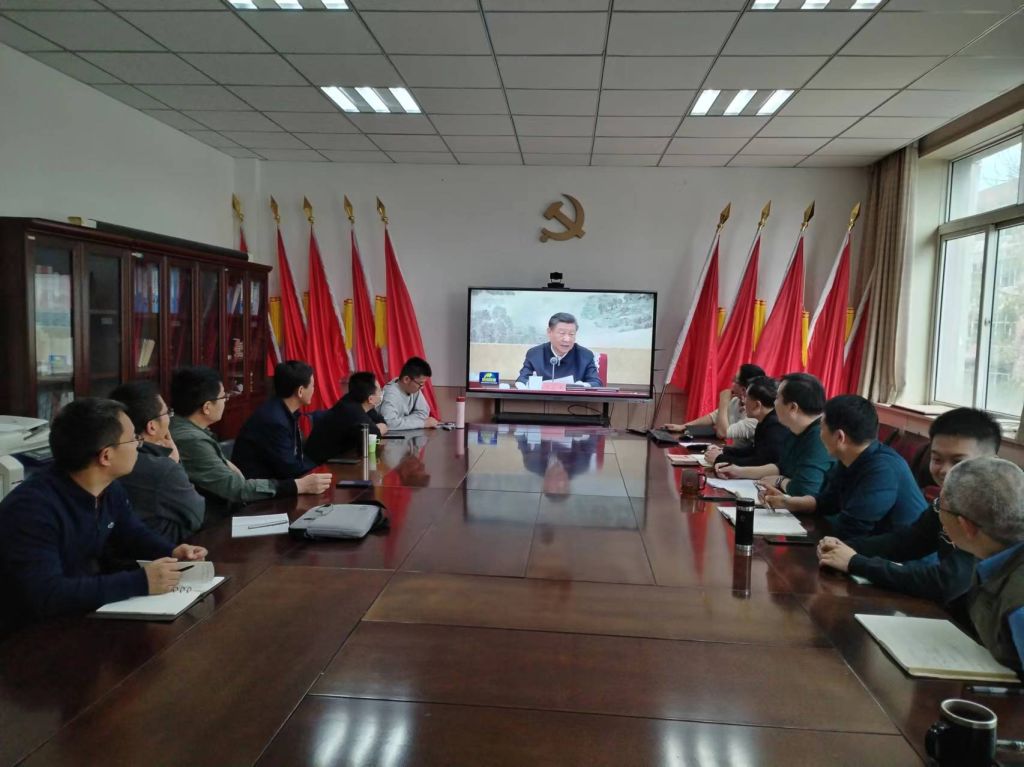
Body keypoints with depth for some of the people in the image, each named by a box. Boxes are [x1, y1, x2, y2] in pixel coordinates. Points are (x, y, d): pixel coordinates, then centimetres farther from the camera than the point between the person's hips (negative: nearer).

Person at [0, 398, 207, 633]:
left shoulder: (111, 489, -2)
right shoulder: (32, 508, -27)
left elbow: (135, 534, 16)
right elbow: (45, 595, -36)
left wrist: (172, 552, -4)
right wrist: (140, 582, -35)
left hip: (86, 615, 8)